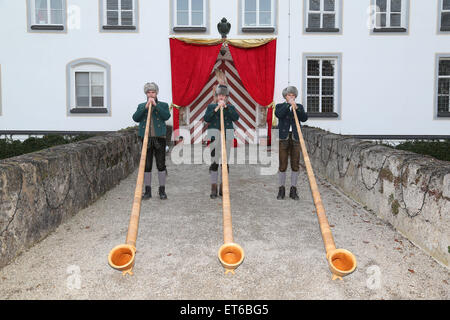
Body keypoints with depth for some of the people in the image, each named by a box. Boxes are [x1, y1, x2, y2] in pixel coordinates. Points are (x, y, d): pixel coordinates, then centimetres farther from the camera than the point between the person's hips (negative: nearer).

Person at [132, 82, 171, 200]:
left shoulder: (163, 105, 9)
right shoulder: (141, 106, 14)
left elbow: (167, 116, -10)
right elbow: (135, 118, -3)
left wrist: (155, 105, -14)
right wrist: (145, 107, -12)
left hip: (159, 138, -1)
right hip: (146, 138, 2)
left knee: (161, 164, -1)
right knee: (146, 165, 3)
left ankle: (162, 190, 9)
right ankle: (148, 190, 12)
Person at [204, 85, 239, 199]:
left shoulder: (231, 107, 14)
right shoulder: (211, 106, 13)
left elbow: (236, 117, -5)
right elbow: (206, 118, -3)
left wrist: (226, 107, -9)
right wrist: (216, 109, -9)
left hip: (227, 134, 1)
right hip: (214, 134, -1)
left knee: (225, 162, 1)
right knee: (214, 161, -8)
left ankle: (223, 188, 9)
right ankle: (213, 189, -4)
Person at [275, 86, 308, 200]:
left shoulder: (299, 107, 13)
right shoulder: (280, 106, 9)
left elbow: (304, 118, -4)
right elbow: (278, 114, -14)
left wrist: (296, 108, -16)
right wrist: (288, 104, -17)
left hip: (295, 138, 2)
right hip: (283, 138, -2)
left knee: (295, 165, 2)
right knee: (282, 165, -2)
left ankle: (293, 190, 11)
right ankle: (281, 190, 8)